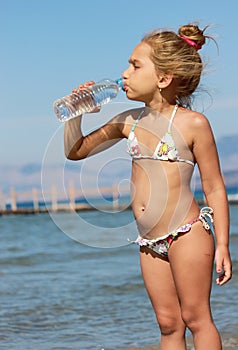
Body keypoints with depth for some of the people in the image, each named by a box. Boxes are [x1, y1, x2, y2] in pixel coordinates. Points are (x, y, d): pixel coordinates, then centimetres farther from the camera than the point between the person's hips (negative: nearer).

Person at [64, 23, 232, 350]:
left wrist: (222, 246, -7)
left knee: (196, 318, -1)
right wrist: (75, 114, 3)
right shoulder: (130, 121, 8)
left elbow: (214, 189, -5)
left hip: (187, 234, -6)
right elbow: (76, 151, 20)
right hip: (149, 243, 6)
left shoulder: (193, 123, -8)